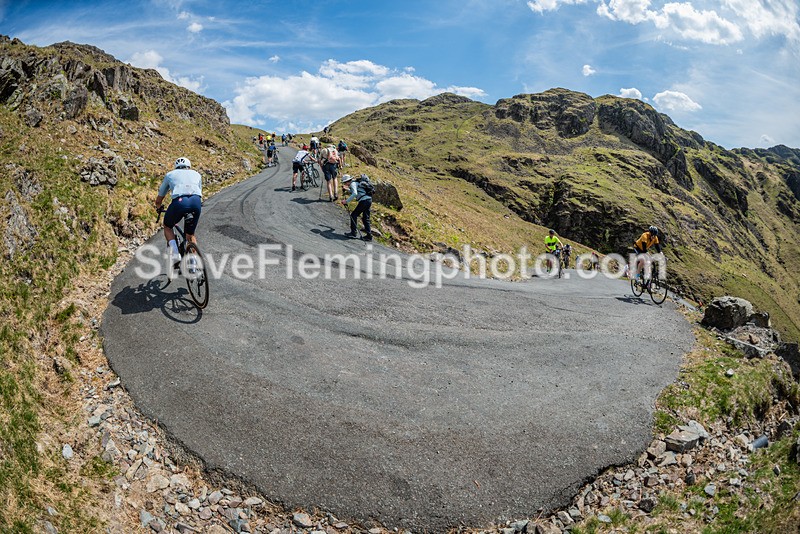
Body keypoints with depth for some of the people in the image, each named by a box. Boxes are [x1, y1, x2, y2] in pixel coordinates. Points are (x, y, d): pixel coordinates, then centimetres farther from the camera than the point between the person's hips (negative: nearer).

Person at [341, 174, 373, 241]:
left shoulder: (353, 183, -6)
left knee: (353, 215, -1)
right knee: (365, 218, 12)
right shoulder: (357, 182, 23)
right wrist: (346, 189, 37)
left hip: (364, 201, -9)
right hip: (369, 200, 9)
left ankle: (353, 233, -2)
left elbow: (354, 194, -22)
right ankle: (369, 236, 9)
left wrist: (346, 201, -20)